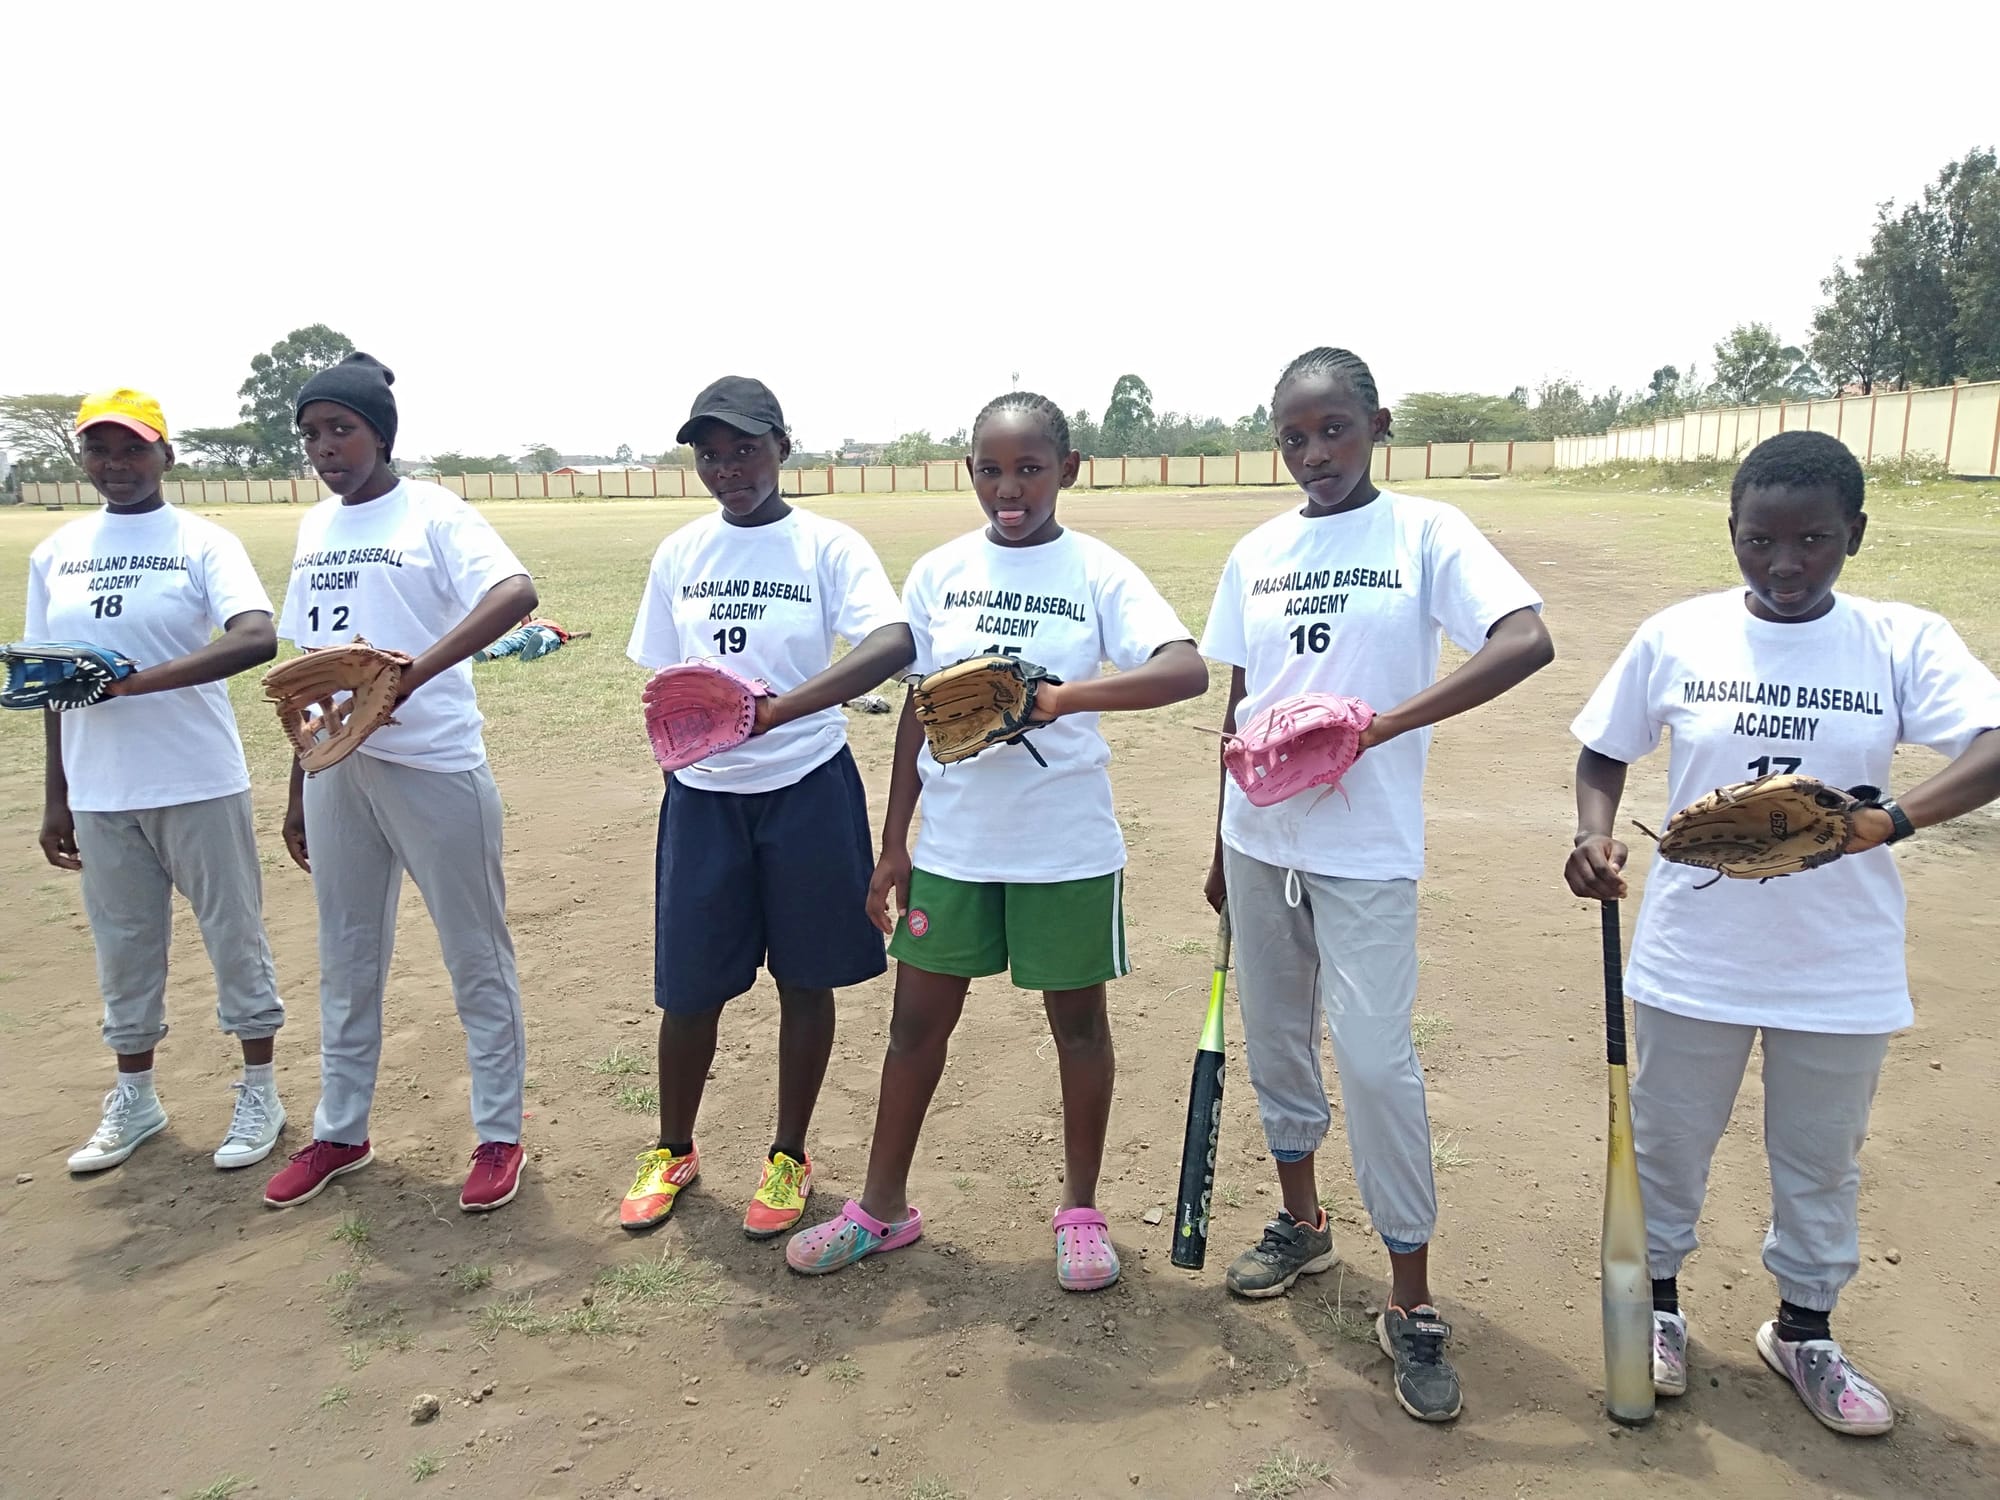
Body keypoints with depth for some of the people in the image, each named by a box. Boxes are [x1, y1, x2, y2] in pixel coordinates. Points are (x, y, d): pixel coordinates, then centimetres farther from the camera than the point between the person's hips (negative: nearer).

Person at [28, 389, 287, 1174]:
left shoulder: (204, 543, -6)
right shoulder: (55, 554, 8)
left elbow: (258, 637, -23)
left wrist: (138, 679, -30)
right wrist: (56, 798, 12)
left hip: (200, 785, -4)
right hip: (99, 793, 4)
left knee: (234, 934, 7)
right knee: (123, 944, 15)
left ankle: (259, 1090, 22)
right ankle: (134, 1099, 31)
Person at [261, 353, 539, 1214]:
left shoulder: (431, 513, -7)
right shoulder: (315, 528, 13)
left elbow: (516, 592, -26)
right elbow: (310, 665, 17)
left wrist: (415, 671, -37)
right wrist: (297, 789, 17)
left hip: (433, 766, -7)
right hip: (337, 767, 7)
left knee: (476, 958, 5)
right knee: (346, 960, 17)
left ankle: (500, 1135, 19)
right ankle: (340, 1133, 33)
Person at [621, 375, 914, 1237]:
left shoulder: (827, 546, -9)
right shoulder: (680, 553, 4)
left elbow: (895, 644, -26)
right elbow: (663, 678, 13)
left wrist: (776, 710, -36)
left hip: (807, 789, -3)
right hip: (702, 795, 3)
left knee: (805, 980, 10)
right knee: (688, 986, 9)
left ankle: (789, 1156, 30)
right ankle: (673, 1151, 33)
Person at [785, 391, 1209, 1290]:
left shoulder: (1098, 573, -7)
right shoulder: (938, 574, 2)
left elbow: (1187, 670, -22)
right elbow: (919, 712, 7)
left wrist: (1062, 696, -35)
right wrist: (893, 845, 6)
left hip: (1068, 845, -2)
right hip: (952, 841, 3)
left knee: (1077, 1019, 11)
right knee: (918, 1016, 11)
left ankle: (1081, 1209, 31)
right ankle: (883, 1207, 29)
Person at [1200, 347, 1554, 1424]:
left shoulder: (1425, 533, -6)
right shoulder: (1256, 554, 7)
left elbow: (1528, 641, -19)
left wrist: (1380, 724, -25)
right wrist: (1223, 845, 15)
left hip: (1366, 848, -5)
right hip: (1261, 839, 5)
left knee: (1374, 1059, -6)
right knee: (1275, 1037, 15)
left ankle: (1412, 1305, 11)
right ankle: (1301, 1222, 37)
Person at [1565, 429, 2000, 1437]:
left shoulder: (1903, 643, -8)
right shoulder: (1675, 638, -6)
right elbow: (1603, 753, 3)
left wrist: (1898, 818, -40)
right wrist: (1594, 833, -17)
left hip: (1841, 968, 0)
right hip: (1693, 956, 0)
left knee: (1822, 1161, 19)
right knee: (1668, 1142, 17)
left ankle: (1803, 1332, 43)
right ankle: (1658, 1305, 41)